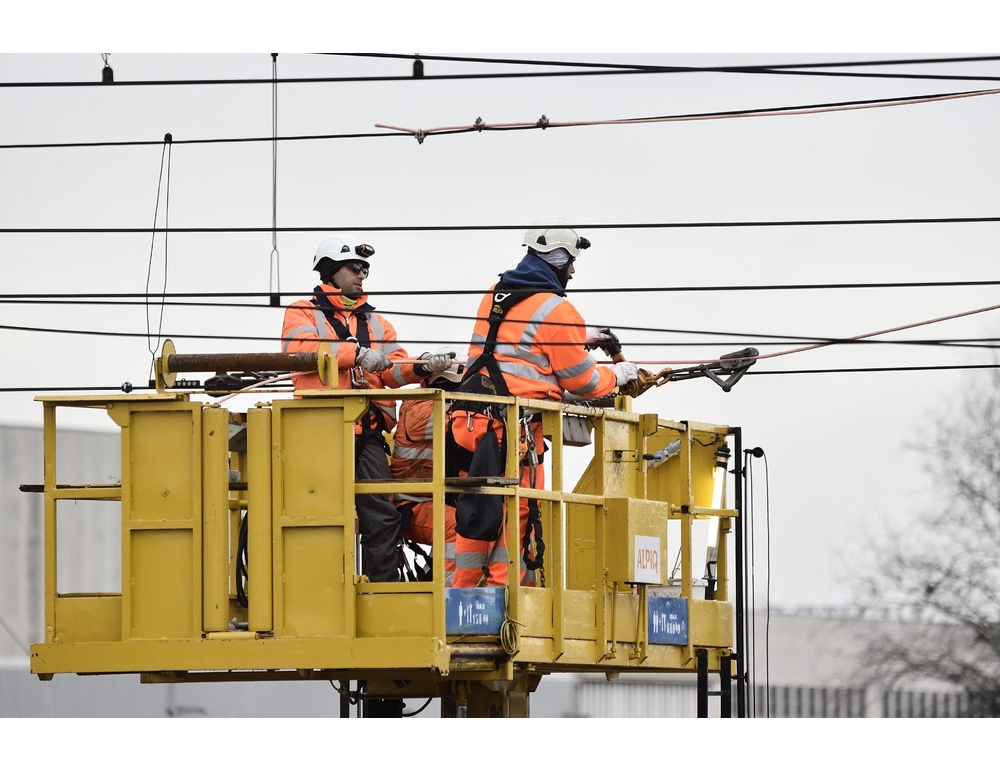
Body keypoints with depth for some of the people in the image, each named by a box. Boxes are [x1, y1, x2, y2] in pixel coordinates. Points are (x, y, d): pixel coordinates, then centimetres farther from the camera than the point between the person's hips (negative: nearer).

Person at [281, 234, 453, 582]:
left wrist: (421, 368, -13)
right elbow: (302, 347, -14)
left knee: (382, 515, -3)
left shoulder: (376, 323, 24)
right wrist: (356, 353, -24)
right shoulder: (303, 314, 9)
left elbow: (393, 370, 10)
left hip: (367, 433, 4)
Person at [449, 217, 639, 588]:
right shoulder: (556, 310, -7)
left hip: (470, 417, 7)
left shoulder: (495, 296, 16)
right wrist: (617, 375, 19)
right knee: (518, 511, -1)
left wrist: (582, 339, 33)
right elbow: (581, 381, 0)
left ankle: (463, 592, 13)